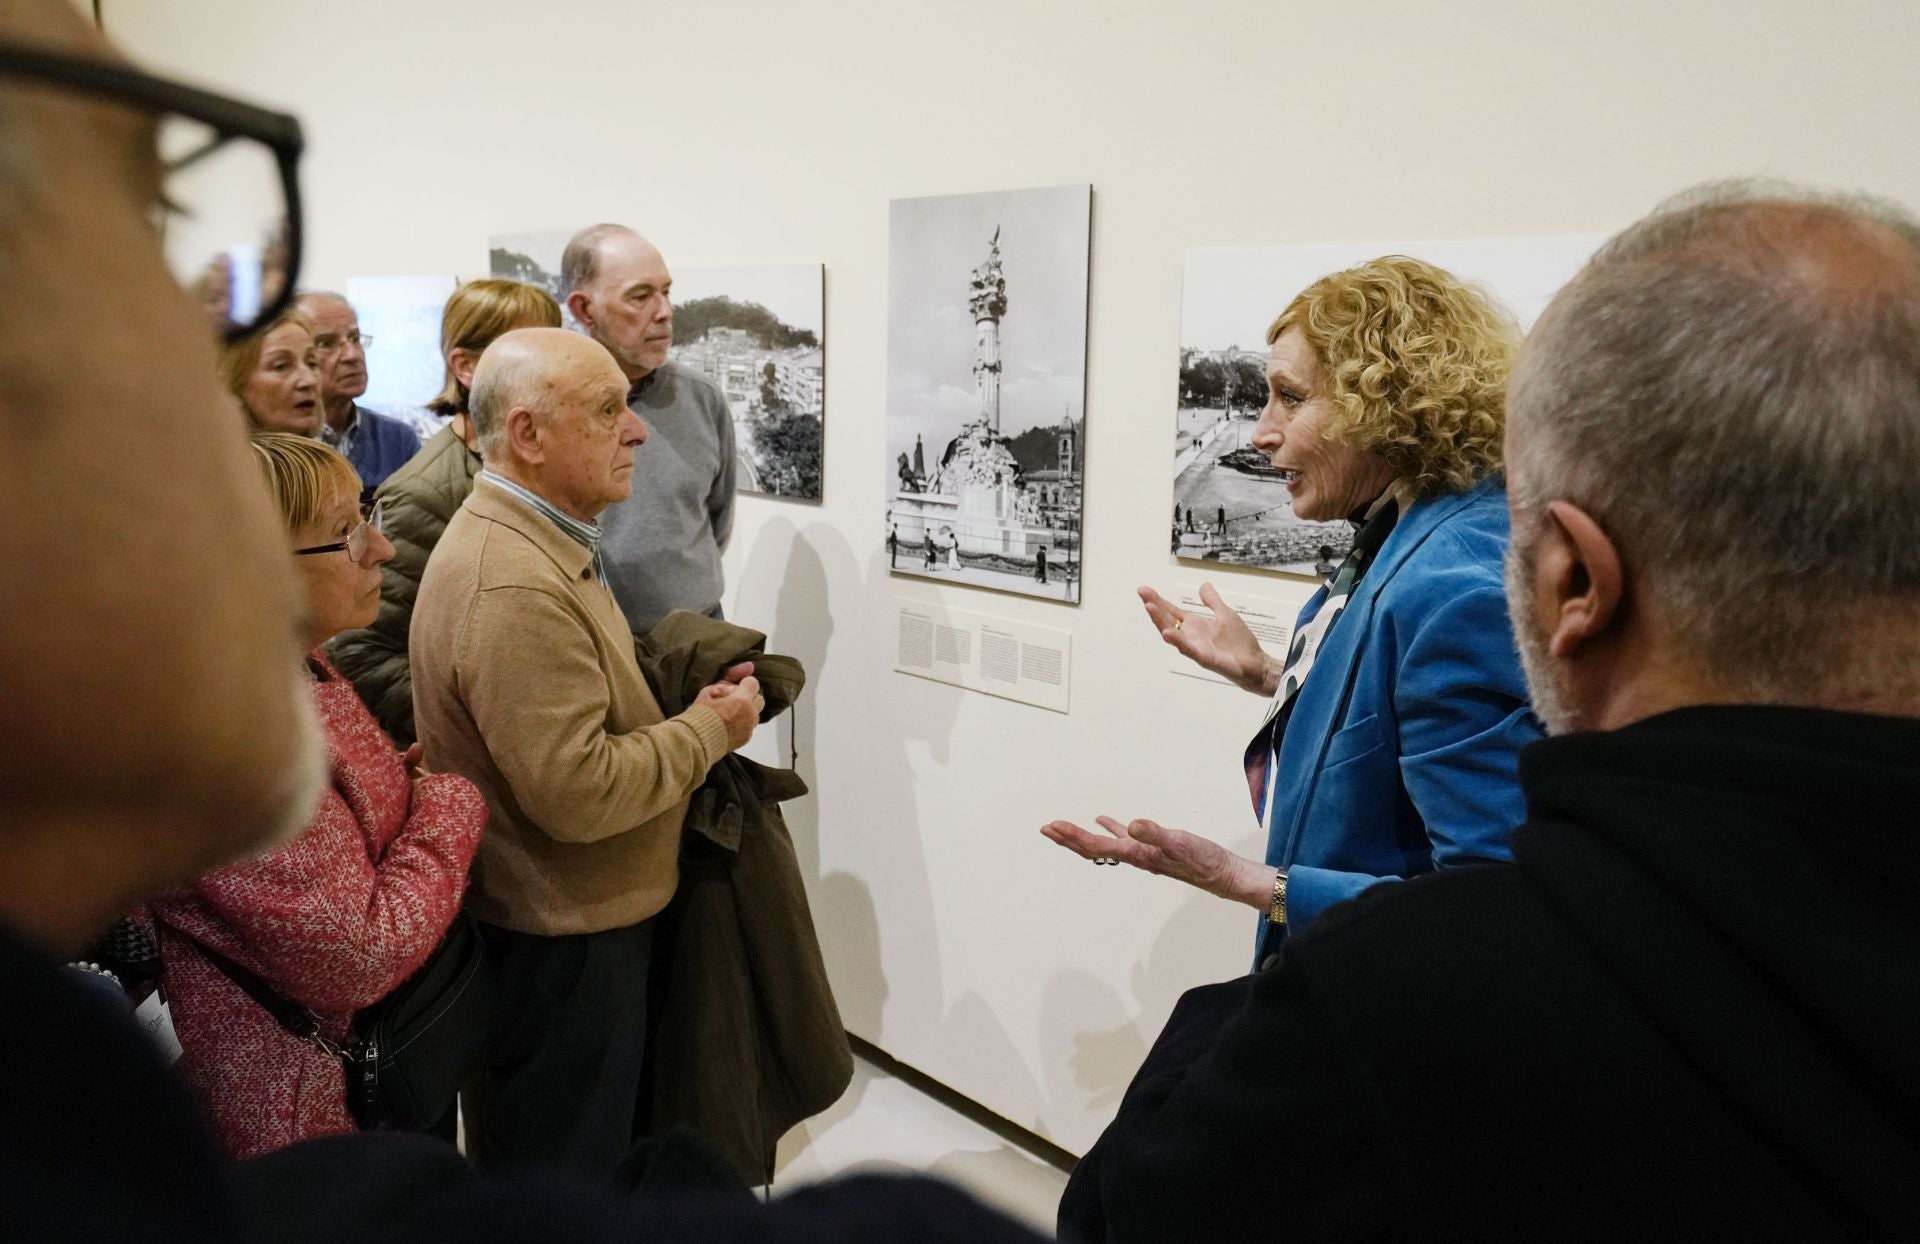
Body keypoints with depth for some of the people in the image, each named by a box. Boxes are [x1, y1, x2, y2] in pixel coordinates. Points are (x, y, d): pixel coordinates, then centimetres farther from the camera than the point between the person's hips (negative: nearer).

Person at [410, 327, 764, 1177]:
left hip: (572, 914, 10)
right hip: (558, 939, -10)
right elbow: (577, 792, -30)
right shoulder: (512, 588, -28)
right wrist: (707, 731, -16)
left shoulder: (540, 542, 8)